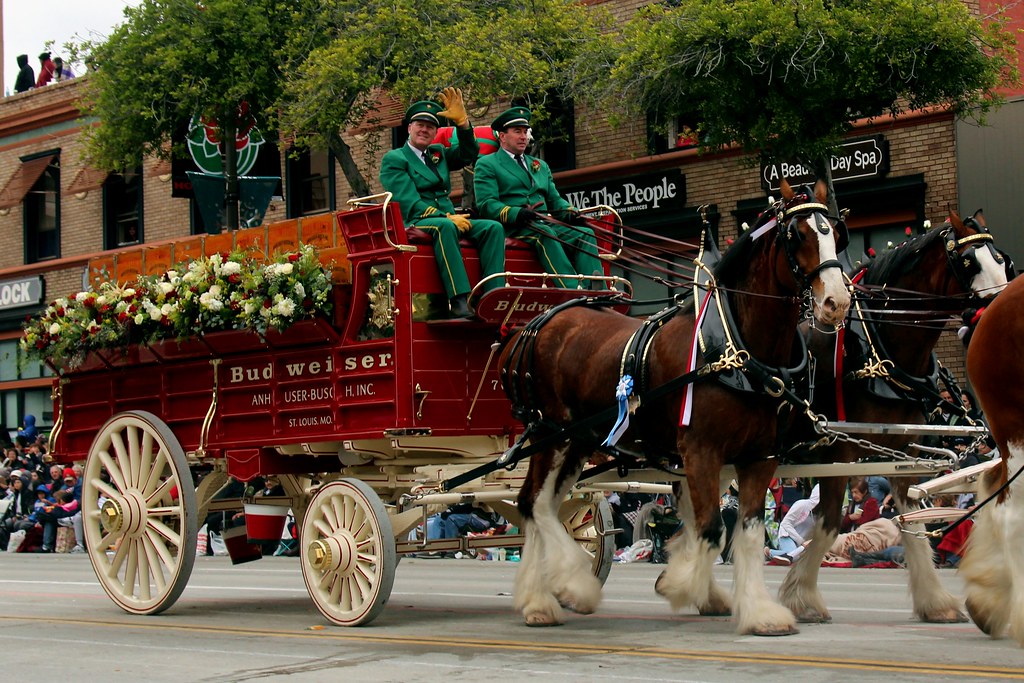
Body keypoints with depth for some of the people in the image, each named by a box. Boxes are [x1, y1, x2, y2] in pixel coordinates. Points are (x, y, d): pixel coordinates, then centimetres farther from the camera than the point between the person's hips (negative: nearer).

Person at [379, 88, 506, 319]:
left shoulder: (438, 153, 24)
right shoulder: (393, 159, 2)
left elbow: (469, 154, 14)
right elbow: (409, 203, -10)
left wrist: (462, 122, 0)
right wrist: (446, 217, -20)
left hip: (448, 220, 7)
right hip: (413, 224, -7)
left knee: (493, 228, -17)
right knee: (444, 227, -40)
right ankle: (459, 300, -49)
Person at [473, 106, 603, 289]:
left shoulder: (540, 165, 30)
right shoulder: (486, 165, 8)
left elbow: (554, 200, 25)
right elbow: (486, 205, -5)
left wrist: (570, 212, 0)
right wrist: (517, 214, -24)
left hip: (546, 224, 6)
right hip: (511, 229, -6)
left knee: (585, 234, -19)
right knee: (544, 234, -37)